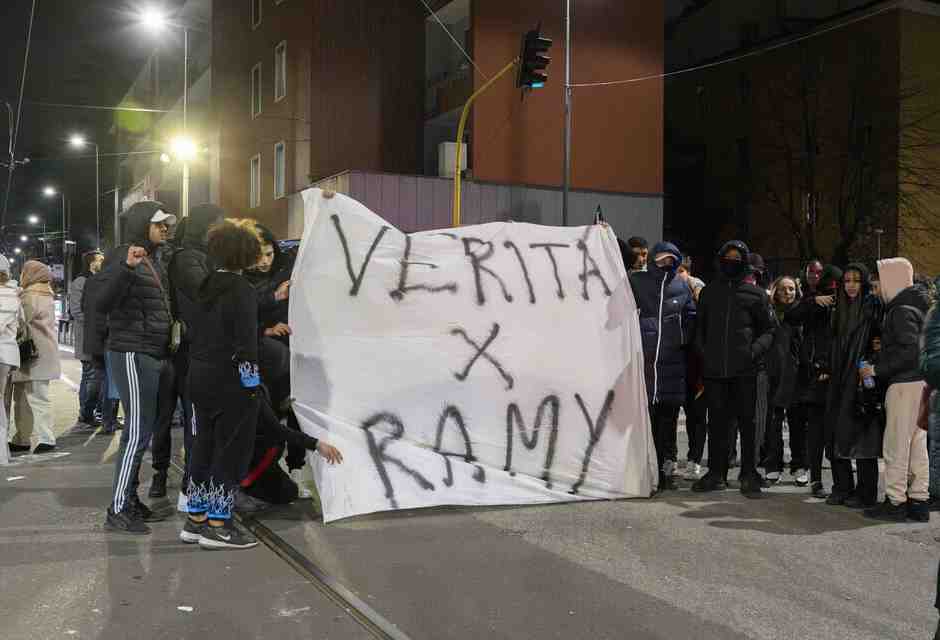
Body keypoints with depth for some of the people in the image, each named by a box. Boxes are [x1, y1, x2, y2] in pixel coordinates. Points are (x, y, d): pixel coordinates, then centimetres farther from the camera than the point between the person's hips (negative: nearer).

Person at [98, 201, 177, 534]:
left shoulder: (153, 261, 18)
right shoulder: (123, 257, -9)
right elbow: (102, 304, -21)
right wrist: (126, 267, -32)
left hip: (154, 355, 9)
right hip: (132, 354, -9)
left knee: (144, 430, 12)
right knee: (137, 432, -11)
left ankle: (130, 499, 21)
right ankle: (117, 511, -7)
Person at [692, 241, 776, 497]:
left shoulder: (756, 294, 7)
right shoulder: (709, 292, 15)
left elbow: (768, 330, 8)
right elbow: (699, 327, 22)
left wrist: (755, 350, -9)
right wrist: (703, 351, 8)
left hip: (744, 370, -2)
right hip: (715, 368, 2)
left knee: (747, 421, 0)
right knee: (717, 421, 6)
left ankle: (749, 475, 7)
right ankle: (716, 472, 14)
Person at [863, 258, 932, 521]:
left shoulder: (902, 310, -14)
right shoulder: (916, 306, 16)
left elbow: (910, 351, -21)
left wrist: (876, 369, -15)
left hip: (904, 384, -10)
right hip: (920, 382, 10)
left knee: (896, 445, -4)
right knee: (917, 443, 11)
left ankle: (895, 502, -1)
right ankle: (918, 501, 16)